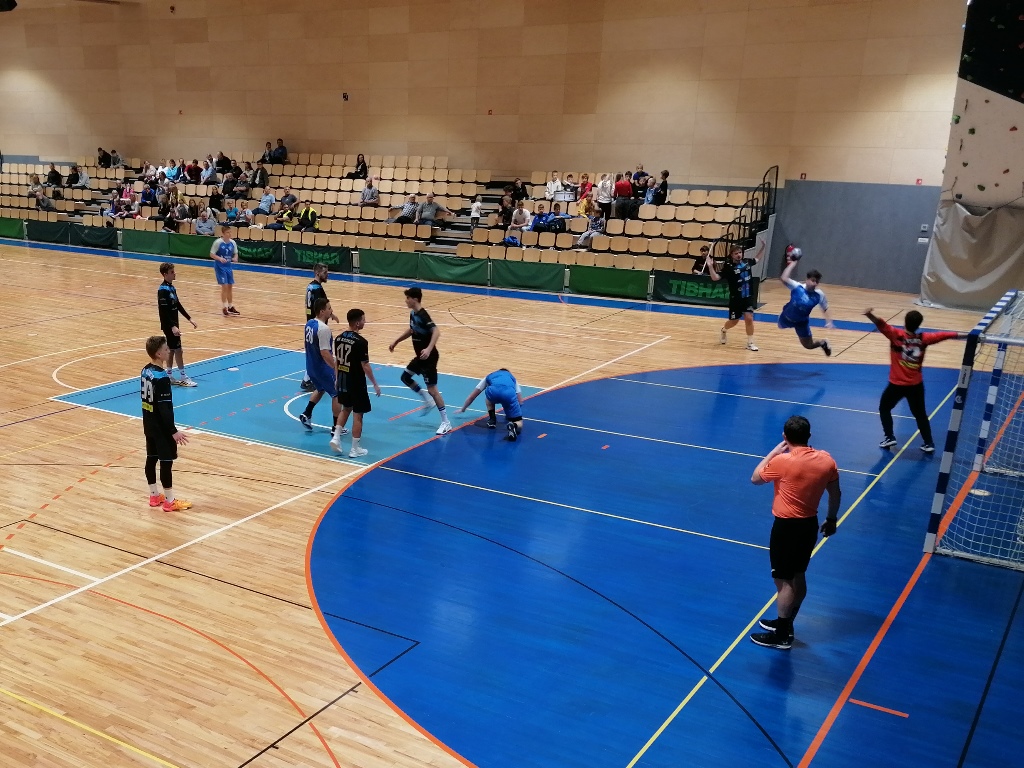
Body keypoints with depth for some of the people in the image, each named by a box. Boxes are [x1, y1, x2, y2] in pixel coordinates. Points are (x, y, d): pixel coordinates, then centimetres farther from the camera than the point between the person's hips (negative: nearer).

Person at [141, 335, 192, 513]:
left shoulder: (145, 371, 4)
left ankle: (154, 496, 27)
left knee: (151, 458, 15)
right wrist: (173, 431, -22)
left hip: (149, 424, 9)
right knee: (166, 461, -1)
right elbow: (164, 408, -24)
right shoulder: (162, 377, -24)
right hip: (161, 427, -9)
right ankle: (169, 501, 7)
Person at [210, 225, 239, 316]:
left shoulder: (233, 243, -1)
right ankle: (225, 307, 1)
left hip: (228, 266, 6)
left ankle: (230, 307, 24)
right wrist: (220, 258, -27)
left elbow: (235, 253, 11)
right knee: (224, 286, -9)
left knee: (230, 286, 11)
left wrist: (235, 258, -11)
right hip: (220, 267, -6)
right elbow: (212, 254, -11)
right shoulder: (218, 242, -15)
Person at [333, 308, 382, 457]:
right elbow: (365, 366, -19)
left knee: (346, 408, 26)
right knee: (358, 414, 4)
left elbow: (337, 360, 10)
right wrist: (375, 384, -10)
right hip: (356, 383, -7)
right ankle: (355, 449, 9)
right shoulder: (361, 342, -20)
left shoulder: (339, 338, 1)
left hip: (343, 380, 7)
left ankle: (336, 437, 17)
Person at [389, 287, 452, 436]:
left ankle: (446, 422, 0)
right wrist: (396, 342, 29)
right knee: (405, 377, 19)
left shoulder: (423, 316, -23)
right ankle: (428, 400, 28)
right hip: (421, 356, 10)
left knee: (432, 389, -8)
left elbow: (436, 331, -36)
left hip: (429, 357, -10)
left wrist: (429, 349, -48)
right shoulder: (413, 314, 7)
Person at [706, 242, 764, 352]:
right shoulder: (728, 266, -12)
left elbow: (756, 259, 25)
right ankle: (723, 330, 44)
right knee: (733, 321, 10)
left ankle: (750, 343, 3)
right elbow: (715, 277, -18)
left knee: (749, 318, -8)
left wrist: (762, 247, 18)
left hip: (748, 297, 3)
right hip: (736, 298, -3)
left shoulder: (747, 262, 2)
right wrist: (710, 266, -31)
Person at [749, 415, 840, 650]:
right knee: (798, 577, 19)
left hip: (787, 527, -7)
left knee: (784, 581, 3)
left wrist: (774, 452, 1)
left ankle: (781, 636, 11)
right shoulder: (826, 460, -4)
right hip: (810, 525, 7)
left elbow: (755, 478, -4)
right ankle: (785, 624, 35)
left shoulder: (783, 461, -21)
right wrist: (831, 519, 23)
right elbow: (836, 494, 8)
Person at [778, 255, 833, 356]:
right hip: (787, 317, 0)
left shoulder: (819, 295, -24)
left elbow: (825, 309, -7)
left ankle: (823, 343, 39)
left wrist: (829, 321, -21)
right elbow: (783, 278, -47)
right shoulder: (797, 287, -30)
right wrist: (792, 264, -41)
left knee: (808, 346, 6)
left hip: (802, 321, 0)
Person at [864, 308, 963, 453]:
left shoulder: (896, 335, -17)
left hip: (897, 384, -3)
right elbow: (944, 335, 4)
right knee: (920, 414, 17)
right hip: (916, 384, 3)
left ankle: (889, 437, 16)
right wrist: (965, 335, 14)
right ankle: (928, 443, 17)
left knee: (884, 408, 19)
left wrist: (870, 315, -50)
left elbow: (881, 324, -32)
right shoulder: (923, 339, -6)